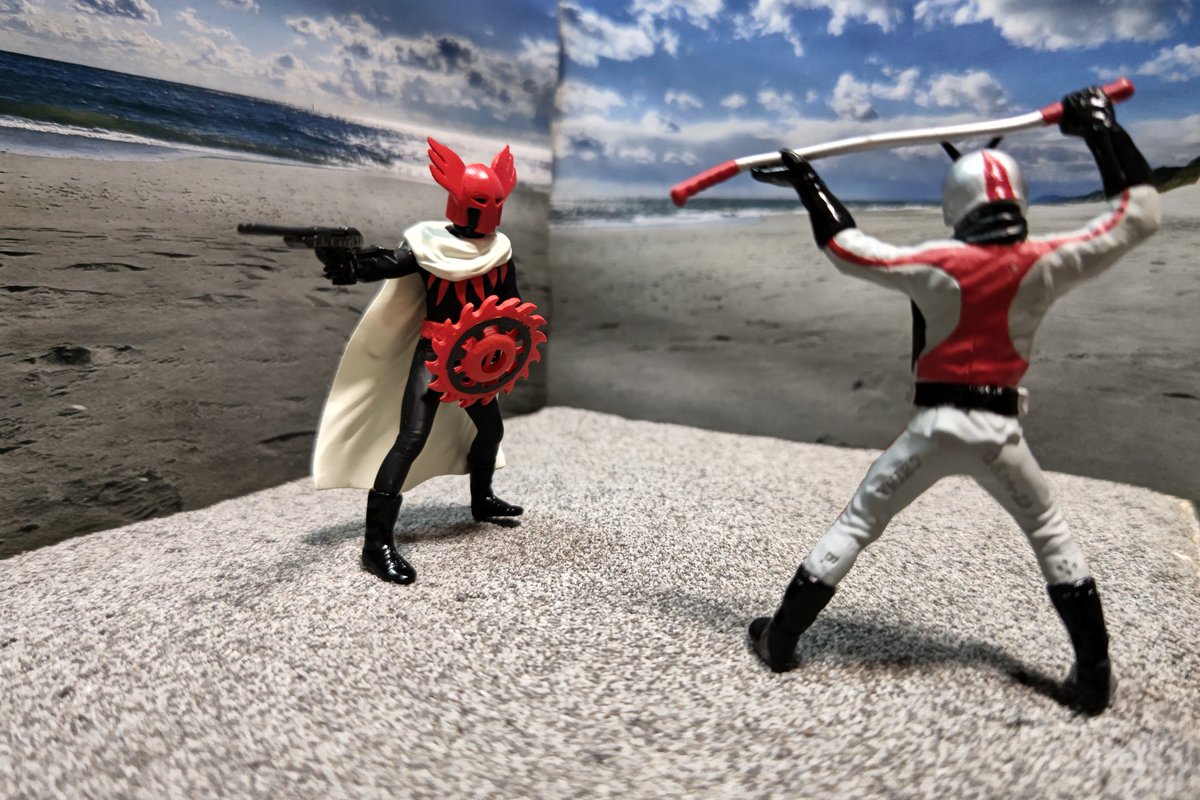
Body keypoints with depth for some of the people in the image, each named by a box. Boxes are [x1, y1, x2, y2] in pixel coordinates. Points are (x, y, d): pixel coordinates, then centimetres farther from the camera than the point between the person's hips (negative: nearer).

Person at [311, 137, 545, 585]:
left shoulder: (500, 253, 2)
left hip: (477, 359, 6)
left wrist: (504, 345, -13)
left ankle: (482, 500, 47)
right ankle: (377, 542, -15)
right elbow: (379, 265, -24)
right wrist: (340, 259, -44)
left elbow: (511, 307, 4)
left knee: (490, 429, 21)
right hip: (433, 355, -6)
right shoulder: (427, 246, -11)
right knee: (411, 438, -18)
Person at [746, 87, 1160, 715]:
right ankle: (1093, 674, 25)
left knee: (856, 523, 8)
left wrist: (809, 184, 8)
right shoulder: (1044, 263, -4)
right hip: (999, 427, 2)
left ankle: (780, 640, 15)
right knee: (1050, 534, 23)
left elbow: (848, 248, -2)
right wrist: (1103, 131, 16)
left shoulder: (937, 266, -9)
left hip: (935, 423, -1)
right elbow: (1139, 214, 9)